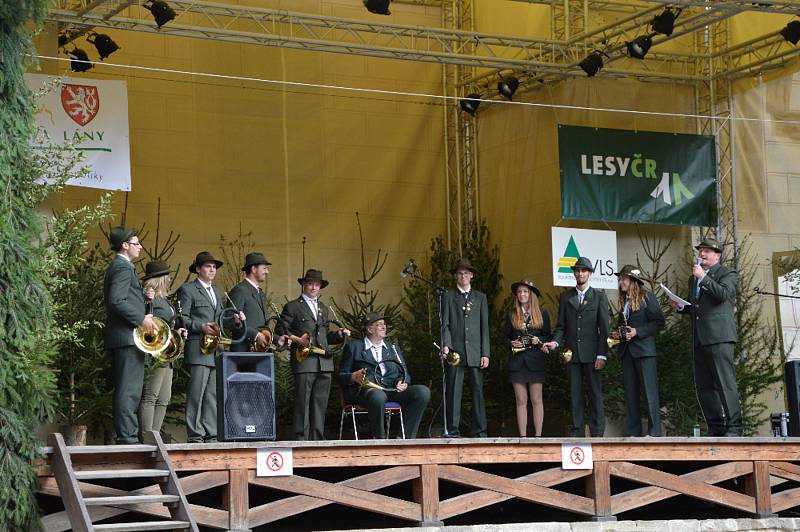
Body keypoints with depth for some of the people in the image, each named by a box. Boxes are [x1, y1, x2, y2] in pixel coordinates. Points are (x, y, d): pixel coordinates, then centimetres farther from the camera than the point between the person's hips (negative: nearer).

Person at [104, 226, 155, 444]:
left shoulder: (118, 266, 21)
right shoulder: (123, 267, -11)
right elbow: (117, 301, -22)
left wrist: (141, 316, 15)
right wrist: (141, 319, -19)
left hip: (124, 337, 11)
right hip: (128, 336, -11)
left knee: (125, 390, 12)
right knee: (129, 390, -11)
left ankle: (123, 435, 14)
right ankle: (127, 436, -13)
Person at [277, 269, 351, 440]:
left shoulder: (324, 309, 24)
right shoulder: (292, 307, 5)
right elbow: (281, 330, -1)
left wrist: (338, 334, 8)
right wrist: (297, 339, -14)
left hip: (324, 363, 6)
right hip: (304, 362, -6)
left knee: (320, 404, 5)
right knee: (302, 403, -7)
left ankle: (317, 439, 8)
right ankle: (301, 438, -6)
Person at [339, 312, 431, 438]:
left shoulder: (393, 347, 28)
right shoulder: (353, 347, 15)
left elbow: (404, 373, 22)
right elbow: (341, 376, 9)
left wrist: (403, 383, -2)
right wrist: (354, 377, -14)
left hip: (393, 390, 4)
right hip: (367, 389, -4)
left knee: (423, 392, -23)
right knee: (378, 396, -42)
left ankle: (405, 437, -21)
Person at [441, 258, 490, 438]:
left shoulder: (480, 298, 15)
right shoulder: (449, 297, 11)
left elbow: (485, 327, 11)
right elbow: (445, 324, 4)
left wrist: (485, 353, 2)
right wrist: (446, 345, -13)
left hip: (475, 353, 1)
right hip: (455, 351, -1)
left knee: (478, 391, -1)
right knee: (453, 392, -3)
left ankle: (480, 431, 2)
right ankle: (453, 431, -1)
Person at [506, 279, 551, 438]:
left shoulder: (542, 314, 6)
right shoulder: (511, 315, 11)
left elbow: (548, 337, 8)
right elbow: (506, 337, 13)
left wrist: (538, 341, -11)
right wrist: (512, 343, -8)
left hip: (535, 361, -1)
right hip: (517, 361, 1)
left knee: (536, 400, -1)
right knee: (521, 401, 0)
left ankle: (538, 436, 2)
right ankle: (522, 437, 1)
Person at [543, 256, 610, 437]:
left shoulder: (599, 296, 6)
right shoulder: (565, 297, 13)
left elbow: (604, 328, 1)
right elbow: (561, 326, 12)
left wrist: (602, 355, -8)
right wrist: (555, 342, -9)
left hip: (591, 353, -2)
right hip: (572, 353, 2)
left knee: (595, 393, -3)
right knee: (574, 394, 2)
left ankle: (597, 432, -1)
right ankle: (577, 432, 4)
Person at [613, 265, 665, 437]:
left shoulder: (647, 297, -5)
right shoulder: (624, 301, 16)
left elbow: (659, 322, -10)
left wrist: (637, 332, -16)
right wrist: (617, 334, 5)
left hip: (644, 350, -7)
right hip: (627, 351, 7)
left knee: (649, 391, -6)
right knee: (630, 391, 6)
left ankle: (654, 431, -5)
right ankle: (633, 431, 9)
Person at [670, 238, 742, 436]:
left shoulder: (728, 274, 4)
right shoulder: (694, 278, 25)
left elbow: (723, 294, -15)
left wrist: (703, 277, -15)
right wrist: (680, 307, 10)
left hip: (719, 336, -8)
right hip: (700, 338, 8)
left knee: (725, 382, -13)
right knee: (703, 386, 5)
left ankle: (734, 427, -13)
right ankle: (716, 428, 8)